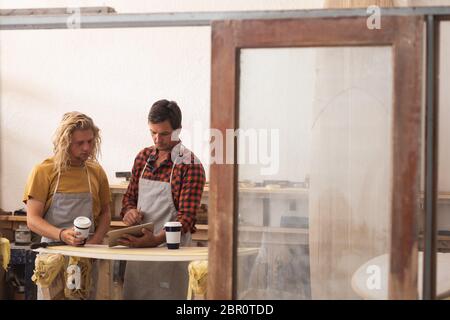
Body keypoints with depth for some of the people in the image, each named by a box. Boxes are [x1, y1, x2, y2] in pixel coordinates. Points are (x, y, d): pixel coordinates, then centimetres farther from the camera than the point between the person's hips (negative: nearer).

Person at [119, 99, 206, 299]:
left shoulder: (190, 165, -10)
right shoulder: (143, 157, 9)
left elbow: (186, 217, -16)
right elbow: (130, 196, 19)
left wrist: (156, 240, -30)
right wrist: (129, 211, -5)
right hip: (137, 246, 6)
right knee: (132, 295, 12)